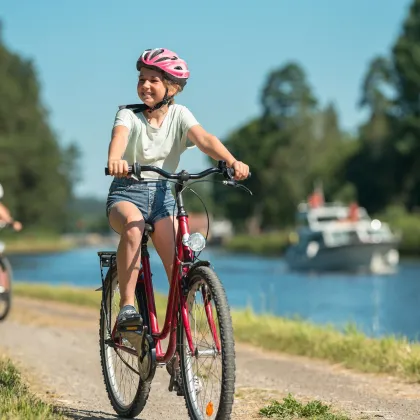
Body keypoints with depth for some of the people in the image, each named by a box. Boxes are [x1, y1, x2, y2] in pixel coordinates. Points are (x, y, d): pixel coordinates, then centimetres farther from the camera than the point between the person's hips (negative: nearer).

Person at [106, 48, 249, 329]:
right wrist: (114, 160, -51)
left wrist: (232, 161, -36)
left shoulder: (179, 115, 2)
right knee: (133, 223, -36)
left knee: (178, 263, -15)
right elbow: (119, 136, -26)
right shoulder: (129, 114, -3)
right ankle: (127, 305, -33)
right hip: (126, 191, -2)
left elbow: (204, 139, -16)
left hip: (161, 192, 2)